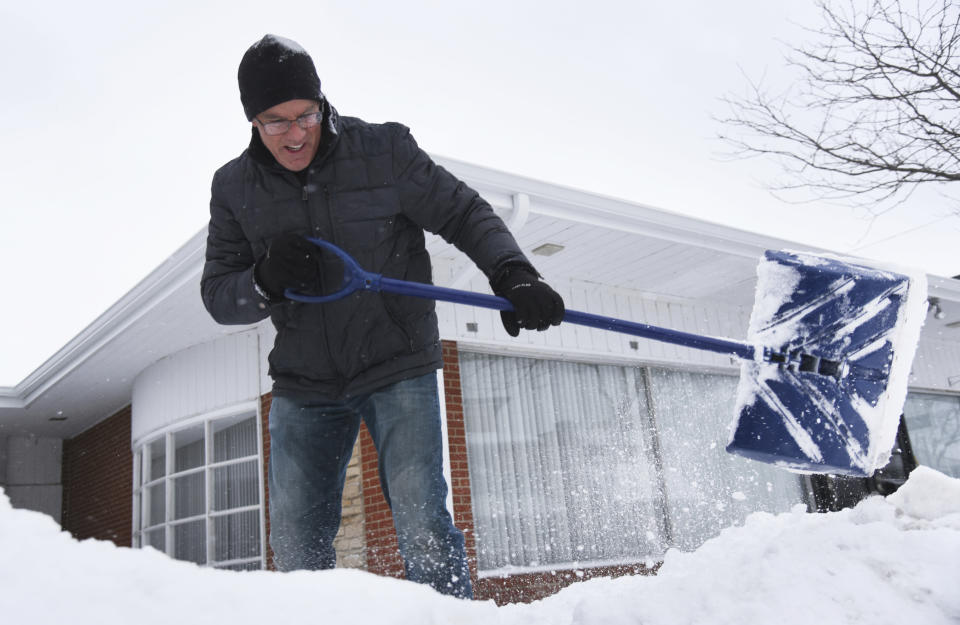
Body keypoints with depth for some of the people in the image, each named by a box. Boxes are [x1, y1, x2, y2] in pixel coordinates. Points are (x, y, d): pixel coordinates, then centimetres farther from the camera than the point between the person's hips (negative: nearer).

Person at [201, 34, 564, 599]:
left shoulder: (384, 149, -8)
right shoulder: (235, 187, 0)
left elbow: (466, 215, -5)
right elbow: (218, 295, 3)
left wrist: (513, 275, -22)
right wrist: (264, 281, -19)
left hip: (398, 367, -3)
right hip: (304, 384, 3)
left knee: (421, 524, -11)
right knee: (296, 550, 6)